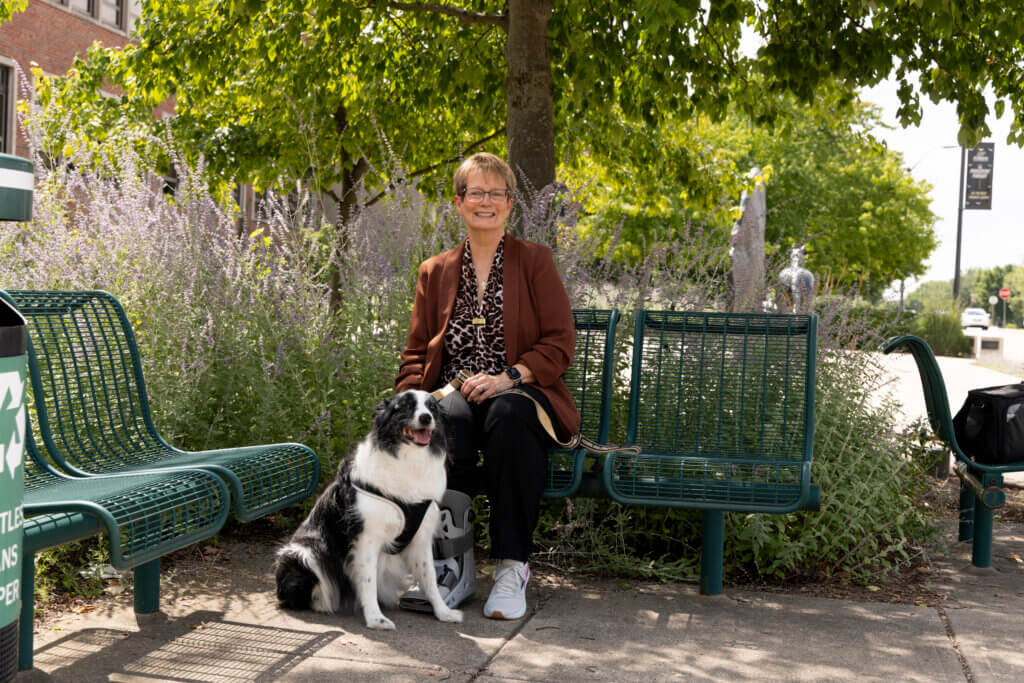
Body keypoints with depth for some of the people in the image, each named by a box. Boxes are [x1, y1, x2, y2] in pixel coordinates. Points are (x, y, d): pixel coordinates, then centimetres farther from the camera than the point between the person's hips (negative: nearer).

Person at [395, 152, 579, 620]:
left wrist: (508, 377, -15)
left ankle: (512, 568, -31)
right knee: (450, 420, -36)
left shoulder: (534, 261, 9)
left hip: (521, 393, -1)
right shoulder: (435, 272, 18)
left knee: (508, 415, -38)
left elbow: (560, 344, 1)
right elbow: (416, 355, 17)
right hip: (455, 393, 2)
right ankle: (454, 564, -27)